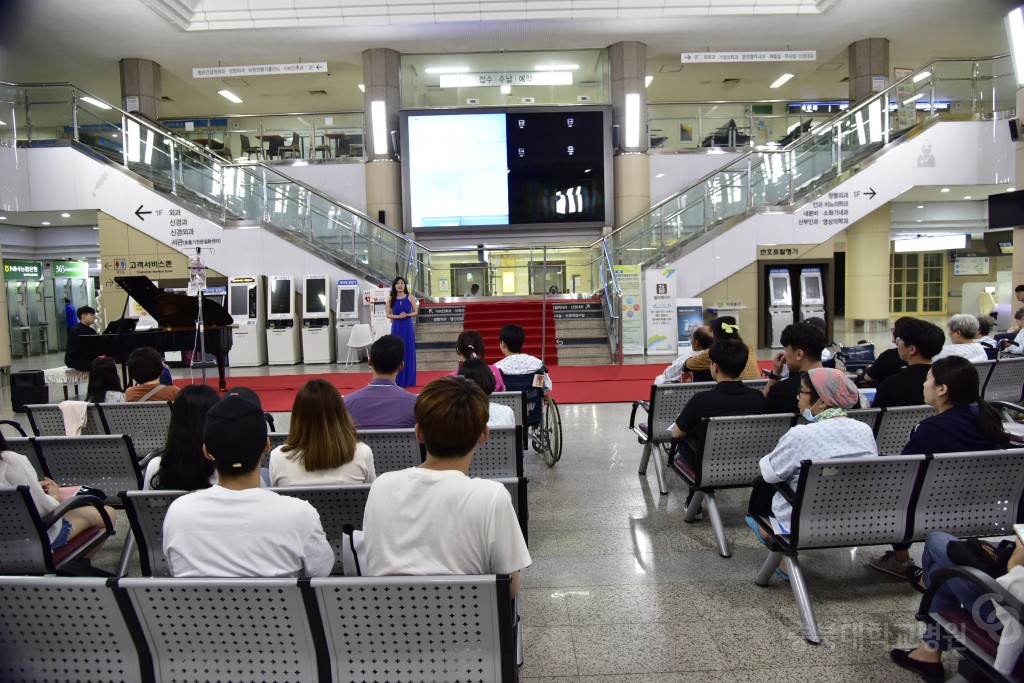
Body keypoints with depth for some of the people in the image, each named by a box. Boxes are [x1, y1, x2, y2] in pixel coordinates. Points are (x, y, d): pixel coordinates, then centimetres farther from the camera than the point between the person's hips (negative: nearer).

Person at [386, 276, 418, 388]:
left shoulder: (410, 297, 2)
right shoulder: (391, 298, 3)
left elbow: (416, 312, 4)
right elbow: (388, 315, 2)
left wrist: (407, 315, -14)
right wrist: (398, 316, -14)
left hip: (408, 327, 0)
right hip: (396, 327, 0)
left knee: (409, 351, 2)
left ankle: (409, 380, 11)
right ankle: (398, 380, 10)